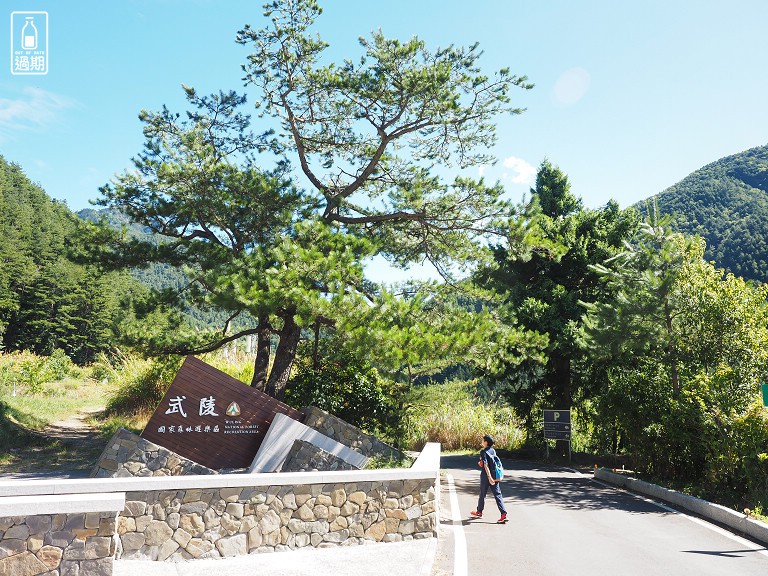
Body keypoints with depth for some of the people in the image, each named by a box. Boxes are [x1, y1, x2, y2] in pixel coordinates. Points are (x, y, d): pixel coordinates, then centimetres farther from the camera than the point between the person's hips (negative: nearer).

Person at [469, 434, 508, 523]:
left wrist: (489, 477, -27)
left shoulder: (483, 452, -14)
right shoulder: (493, 451, 7)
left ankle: (479, 512, 29)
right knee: (498, 495, 3)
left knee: (482, 494, 12)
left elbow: (486, 465, -22)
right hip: (495, 476, 6)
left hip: (486, 476, -6)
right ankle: (504, 514, -8)